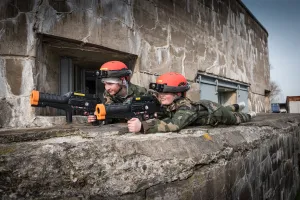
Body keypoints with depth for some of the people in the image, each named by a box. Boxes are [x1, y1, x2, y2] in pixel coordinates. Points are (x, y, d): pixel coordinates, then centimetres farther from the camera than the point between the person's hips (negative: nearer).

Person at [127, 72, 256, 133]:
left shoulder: (186, 108, -48)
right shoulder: (166, 105, -26)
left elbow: (174, 126, -64)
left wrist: (142, 126, -74)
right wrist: (139, 121, -49)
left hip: (215, 111, -5)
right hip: (202, 106, 5)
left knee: (235, 119, 28)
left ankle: (249, 115, 60)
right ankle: (235, 106, 68)